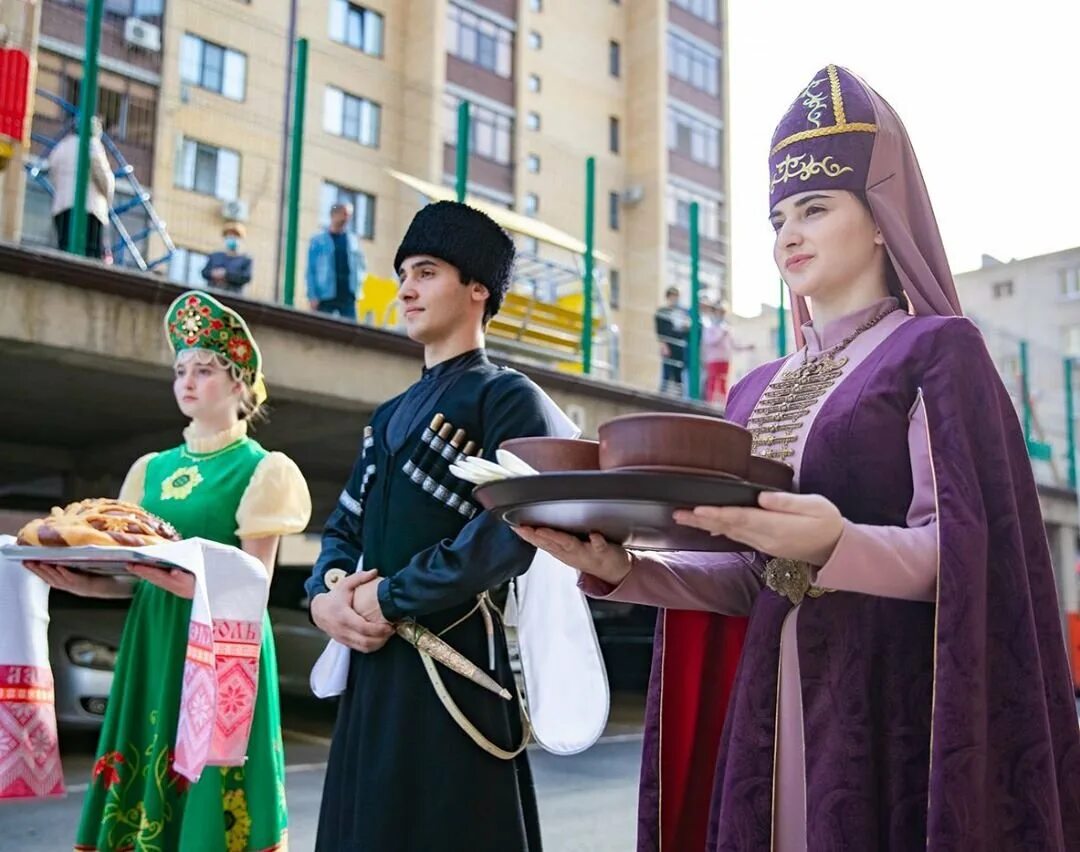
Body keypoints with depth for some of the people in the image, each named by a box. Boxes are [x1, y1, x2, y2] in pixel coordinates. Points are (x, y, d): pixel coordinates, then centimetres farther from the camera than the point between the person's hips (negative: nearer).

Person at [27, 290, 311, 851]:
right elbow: (133, 577, 12)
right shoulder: (153, 469, 14)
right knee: (143, 795, 8)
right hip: (152, 646, 6)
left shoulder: (259, 469, -3)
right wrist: (80, 581, -7)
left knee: (209, 801, -3)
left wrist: (196, 586, -28)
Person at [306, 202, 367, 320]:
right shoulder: (318, 240, 2)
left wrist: (357, 281, 3)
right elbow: (311, 270, -1)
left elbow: (362, 265, 21)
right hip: (325, 296, -3)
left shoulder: (353, 240, 13)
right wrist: (312, 296, -9)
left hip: (348, 295, 3)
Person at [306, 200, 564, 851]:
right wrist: (325, 595, -4)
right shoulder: (390, 416, 20)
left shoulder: (508, 398, -5)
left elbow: (511, 531, -19)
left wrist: (391, 596, -16)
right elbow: (345, 527, 18)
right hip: (373, 664, 8)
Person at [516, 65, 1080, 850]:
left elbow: (959, 550, -13)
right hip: (772, 701, 5)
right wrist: (622, 569, -6)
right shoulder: (758, 391, 13)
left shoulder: (936, 350, -4)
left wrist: (837, 546, -32)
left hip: (892, 699, -5)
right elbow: (750, 580, 9)